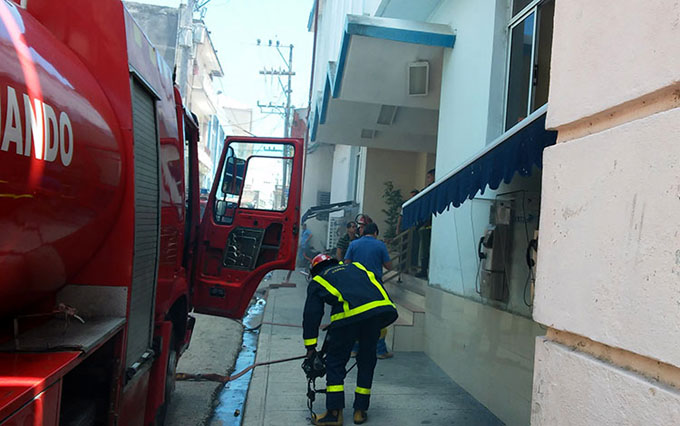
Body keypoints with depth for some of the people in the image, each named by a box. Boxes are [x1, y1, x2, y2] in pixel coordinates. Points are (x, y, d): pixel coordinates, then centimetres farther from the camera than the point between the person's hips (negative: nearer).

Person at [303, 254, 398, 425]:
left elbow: (311, 315, 18)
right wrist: (381, 328, 28)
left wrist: (310, 347, 21)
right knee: (367, 360, 19)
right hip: (380, 310, 4)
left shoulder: (317, 282, 25)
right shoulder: (356, 267, 35)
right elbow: (378, 287, 27)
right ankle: (360, 411, 24)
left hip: (349, 316, -4)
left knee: (335, 362, 13)